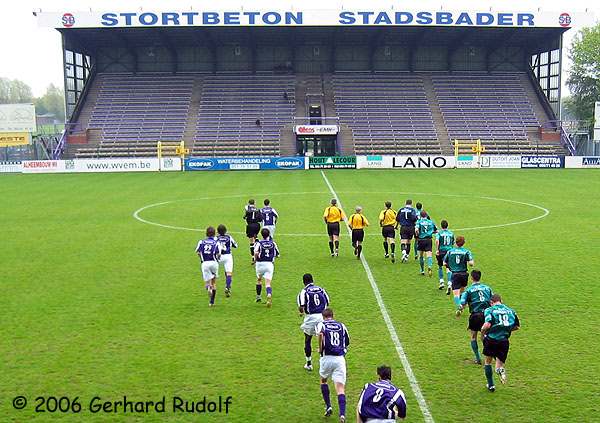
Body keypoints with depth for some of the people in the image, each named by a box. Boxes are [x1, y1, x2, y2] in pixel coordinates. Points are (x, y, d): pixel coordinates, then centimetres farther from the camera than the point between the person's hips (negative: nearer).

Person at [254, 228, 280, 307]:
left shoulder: (259, 243, -5)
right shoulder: (273, 243, 4)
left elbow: (256, 252, -23)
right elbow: (277, 255, 10)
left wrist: (255, 259, -5)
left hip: (260, 263, -1)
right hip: (269, 264, 1)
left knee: (259, 280, 24)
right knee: (268, 283, -2)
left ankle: (258, 297, 33)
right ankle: (269, 296, -30)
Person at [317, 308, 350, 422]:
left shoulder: (321, 324, 4)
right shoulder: (341, 325, 14)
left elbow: (321, 334, -19)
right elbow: (347, 342, 17)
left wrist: (320, 349, -6)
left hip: (327, 357, -1)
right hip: (340, 358, 1)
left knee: (323, 380, 26)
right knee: (340, 387, -2)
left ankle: (328, 407, 21)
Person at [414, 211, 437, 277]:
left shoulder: (419, 221, -3)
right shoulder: (431, 222, 6)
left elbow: (416, 230, -20)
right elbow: (436, 231, 12)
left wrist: (417, 235, -2)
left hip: (421, 240, -1)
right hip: (428, 240, 1)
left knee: (421, 256, 15)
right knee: (429, 255, -6)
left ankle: (422, 270, 24)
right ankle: (429, 267, -33)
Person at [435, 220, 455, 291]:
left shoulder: (439, 233, -3)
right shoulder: (451, 233, 8)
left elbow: (437, 241, -21)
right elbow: (453, 243, 16)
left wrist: (437, 249, -17)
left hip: (441, 251, -1)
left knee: (440, 267, 19)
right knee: (449, 268, -2)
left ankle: (441, 281, 14)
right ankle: (449, 283, -16)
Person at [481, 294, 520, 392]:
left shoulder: (489, 310, -4)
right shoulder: (511, 311, 9)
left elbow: (487, 325, -18)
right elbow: (517, 326, 15)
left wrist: (482, 332, 1)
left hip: (491, 339, -2)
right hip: (504, 341, 2)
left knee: (488, 362, 19)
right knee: (499, 364, 15)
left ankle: (490, 385, 20)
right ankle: (500, 369, -21)